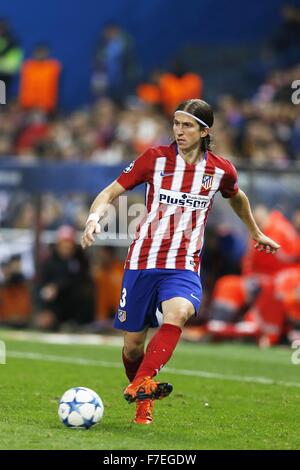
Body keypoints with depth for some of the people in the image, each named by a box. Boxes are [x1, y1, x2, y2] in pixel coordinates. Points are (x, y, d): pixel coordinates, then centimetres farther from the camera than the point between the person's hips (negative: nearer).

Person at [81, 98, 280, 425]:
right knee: (132, 344, 4)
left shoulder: (220, 170, 2)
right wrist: (94, 217, -20)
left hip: (184, 266, 0)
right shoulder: (155, 159, -3)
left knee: (177, 313, -34)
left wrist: (255, 232, 38)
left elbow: (237, 198, 25)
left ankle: (141, 384, -42)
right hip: (142, 262, 1)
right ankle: (143, 400, 32)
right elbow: (111, 192, 1)